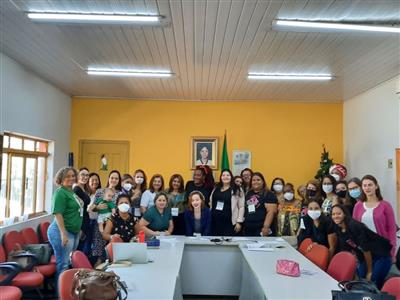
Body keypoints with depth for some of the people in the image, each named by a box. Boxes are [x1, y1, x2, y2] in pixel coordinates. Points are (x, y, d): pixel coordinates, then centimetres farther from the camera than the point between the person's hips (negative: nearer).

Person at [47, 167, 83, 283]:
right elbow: (58, 214, -20)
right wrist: (63, 234, -26)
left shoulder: (72, 191, 12)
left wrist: (79, 230, 24)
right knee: (63, 264, -1)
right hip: (63, 232, -9)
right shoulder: (60, 192, -13)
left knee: (71, 263, 16)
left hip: (74, 232, 9)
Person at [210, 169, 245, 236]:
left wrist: (239, 222, -9)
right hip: (215, 221, 5)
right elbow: (211, 204, 20)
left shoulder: (237, 190, 0)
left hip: (229, 222, -4)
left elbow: (241, 207, -3)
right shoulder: (216, 189, 14)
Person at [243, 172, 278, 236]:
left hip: (261, 229, -6)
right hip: (248, 229, 6)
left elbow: (271, 212, -13)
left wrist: (266, 227, -20)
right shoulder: (248, 194, 16)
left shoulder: (268, 195, -4)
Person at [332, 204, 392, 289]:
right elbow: (345, 250, 8)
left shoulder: (354, 226, -25)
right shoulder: (339, 230, -2)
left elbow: (366, 248, -23)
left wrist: (370, 272, -15)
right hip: (364, 257, 7)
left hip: (381, 255, -7)